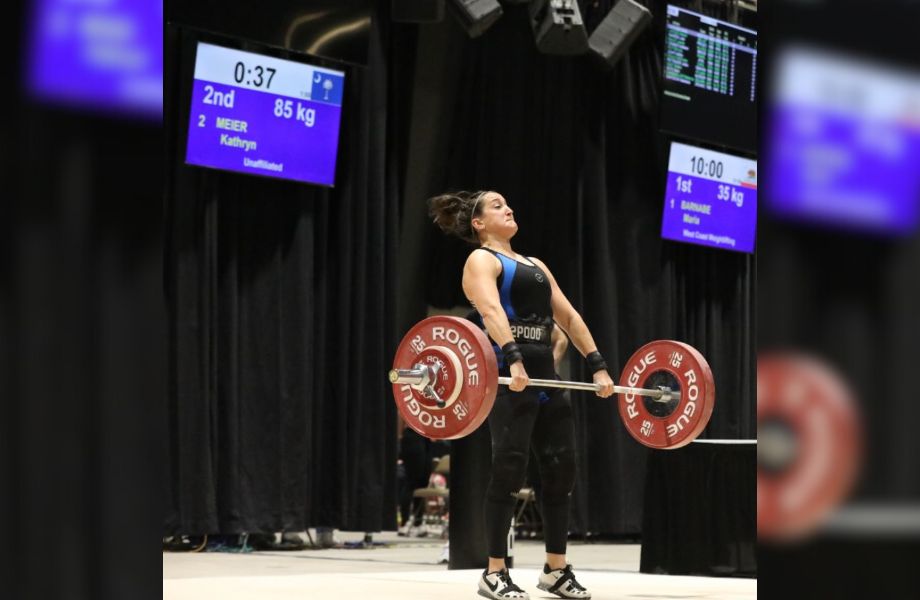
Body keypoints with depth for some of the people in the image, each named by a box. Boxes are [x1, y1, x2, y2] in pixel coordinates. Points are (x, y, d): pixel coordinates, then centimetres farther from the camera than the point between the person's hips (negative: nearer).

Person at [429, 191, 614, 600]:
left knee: (561, 470, 7)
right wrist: (513, 360, -34)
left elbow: (568, 315, 19)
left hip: (545, 376, 8)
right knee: (509, 470, -9)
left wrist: (597, 366, 9)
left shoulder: (535, 265, 24)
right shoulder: (481, 260, 0)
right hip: (509, 376, -8)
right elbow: (492, 311, -19)